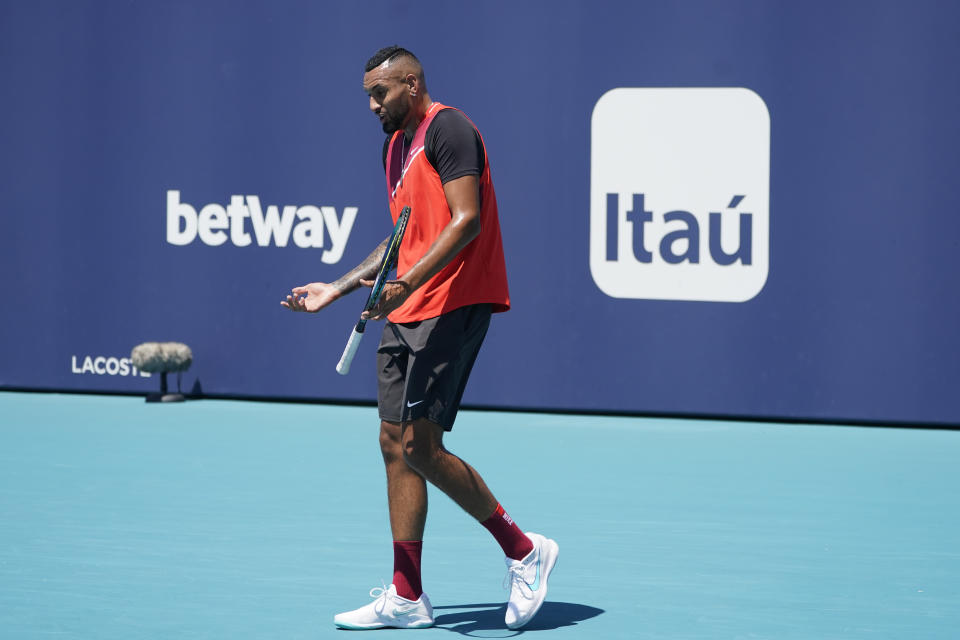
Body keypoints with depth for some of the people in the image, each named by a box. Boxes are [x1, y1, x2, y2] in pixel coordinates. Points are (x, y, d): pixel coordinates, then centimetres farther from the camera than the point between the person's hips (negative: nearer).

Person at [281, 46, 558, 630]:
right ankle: (407, 597, 11)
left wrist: (407, 283, -28)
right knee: (395, 443, 6)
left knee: (420, 445, -13)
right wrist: (336, 290, 24)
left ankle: (524, 551, 0)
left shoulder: (447, 128, -10)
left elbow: (466, 221, -19)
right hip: (407, 315, 10)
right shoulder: (395, 144, 19)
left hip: (454, 303, -10)